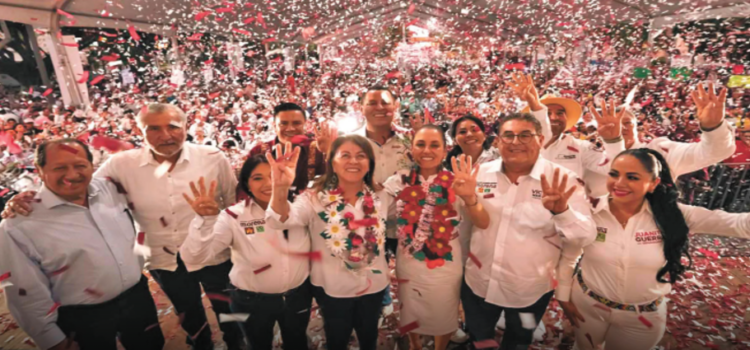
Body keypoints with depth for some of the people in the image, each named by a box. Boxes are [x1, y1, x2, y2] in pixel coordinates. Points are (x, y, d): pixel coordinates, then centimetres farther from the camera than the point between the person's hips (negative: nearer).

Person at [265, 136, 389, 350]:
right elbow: (280, 221, -39)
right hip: (332, 289, -3)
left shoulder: (380, 197, -7)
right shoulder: (315, 198, -20)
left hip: (373, 285, 3)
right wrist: (280, 188, -57)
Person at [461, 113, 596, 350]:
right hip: (478, 284, 2)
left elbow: (586, 236, -19)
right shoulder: (480, 173, -7)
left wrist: (561, 211, -39)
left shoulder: (562, 180, -14)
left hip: (529, 291, -2)